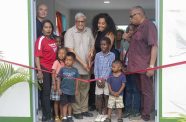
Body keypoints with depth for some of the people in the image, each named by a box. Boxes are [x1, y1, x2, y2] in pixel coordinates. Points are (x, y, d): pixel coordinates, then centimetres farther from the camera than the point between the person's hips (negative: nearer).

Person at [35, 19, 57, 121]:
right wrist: (39, 71, -22)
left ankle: (49, 113, 29)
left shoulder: (53, 40, 9)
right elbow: (37, 57, -16)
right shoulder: (40, 40, -12)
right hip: (44, 69, -7)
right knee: (46, 92, -1)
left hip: (52, 69, 7)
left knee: (50, 91, 15)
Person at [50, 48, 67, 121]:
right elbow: (53, 73, -11)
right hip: (57, 82, -5)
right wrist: (54, 84, -15)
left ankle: (61, 115, 22)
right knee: (56, 101, 3)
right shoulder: (56, 62, -9)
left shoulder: (65, 63, 6)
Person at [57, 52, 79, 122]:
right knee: (65, 104, 2)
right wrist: (58, 88, -7)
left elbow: (76, 80, 5)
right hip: (64, 90, -2)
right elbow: (59, 79, -4)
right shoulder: (62, 69, -7)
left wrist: (76, 90, 6)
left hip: (72, 90, 2)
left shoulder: (75, 70, -2)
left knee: (70, 104, 16)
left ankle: (69, 116, 29)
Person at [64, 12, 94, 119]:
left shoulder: (89, 31, 8)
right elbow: (70, 50, -14)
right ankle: (76, 111, 15)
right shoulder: (70, 32, -9)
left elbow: (92, 44, 19)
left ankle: (84, 109, 26)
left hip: (86, 66, 5)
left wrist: (91, 50, -6)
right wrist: (82, 62, -16)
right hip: (75, 66, -5)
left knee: (85, 88, 13)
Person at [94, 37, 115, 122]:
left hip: (107, 79, -2)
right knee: (99, 96, 3)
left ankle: (105, 113, 13)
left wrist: (104, 78, -13)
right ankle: (100, 113, 14)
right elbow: (96, 68, 4)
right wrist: (97, 79, -7)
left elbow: (110, 68, -7)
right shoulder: (97, 55, 6)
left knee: (106, 96, 2)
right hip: (99, 79, 2)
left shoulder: (112, 55, -1)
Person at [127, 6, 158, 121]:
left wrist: (151, 65, -26)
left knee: (146, 91, 0)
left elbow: (154, 46, -21)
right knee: (141, 90, 16)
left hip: (145, 66, -10)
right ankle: (141, 112, 27)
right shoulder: (139, 27, 16)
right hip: (138, 65, 10)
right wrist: (128, 38, 13)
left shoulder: (149, 25, -13)